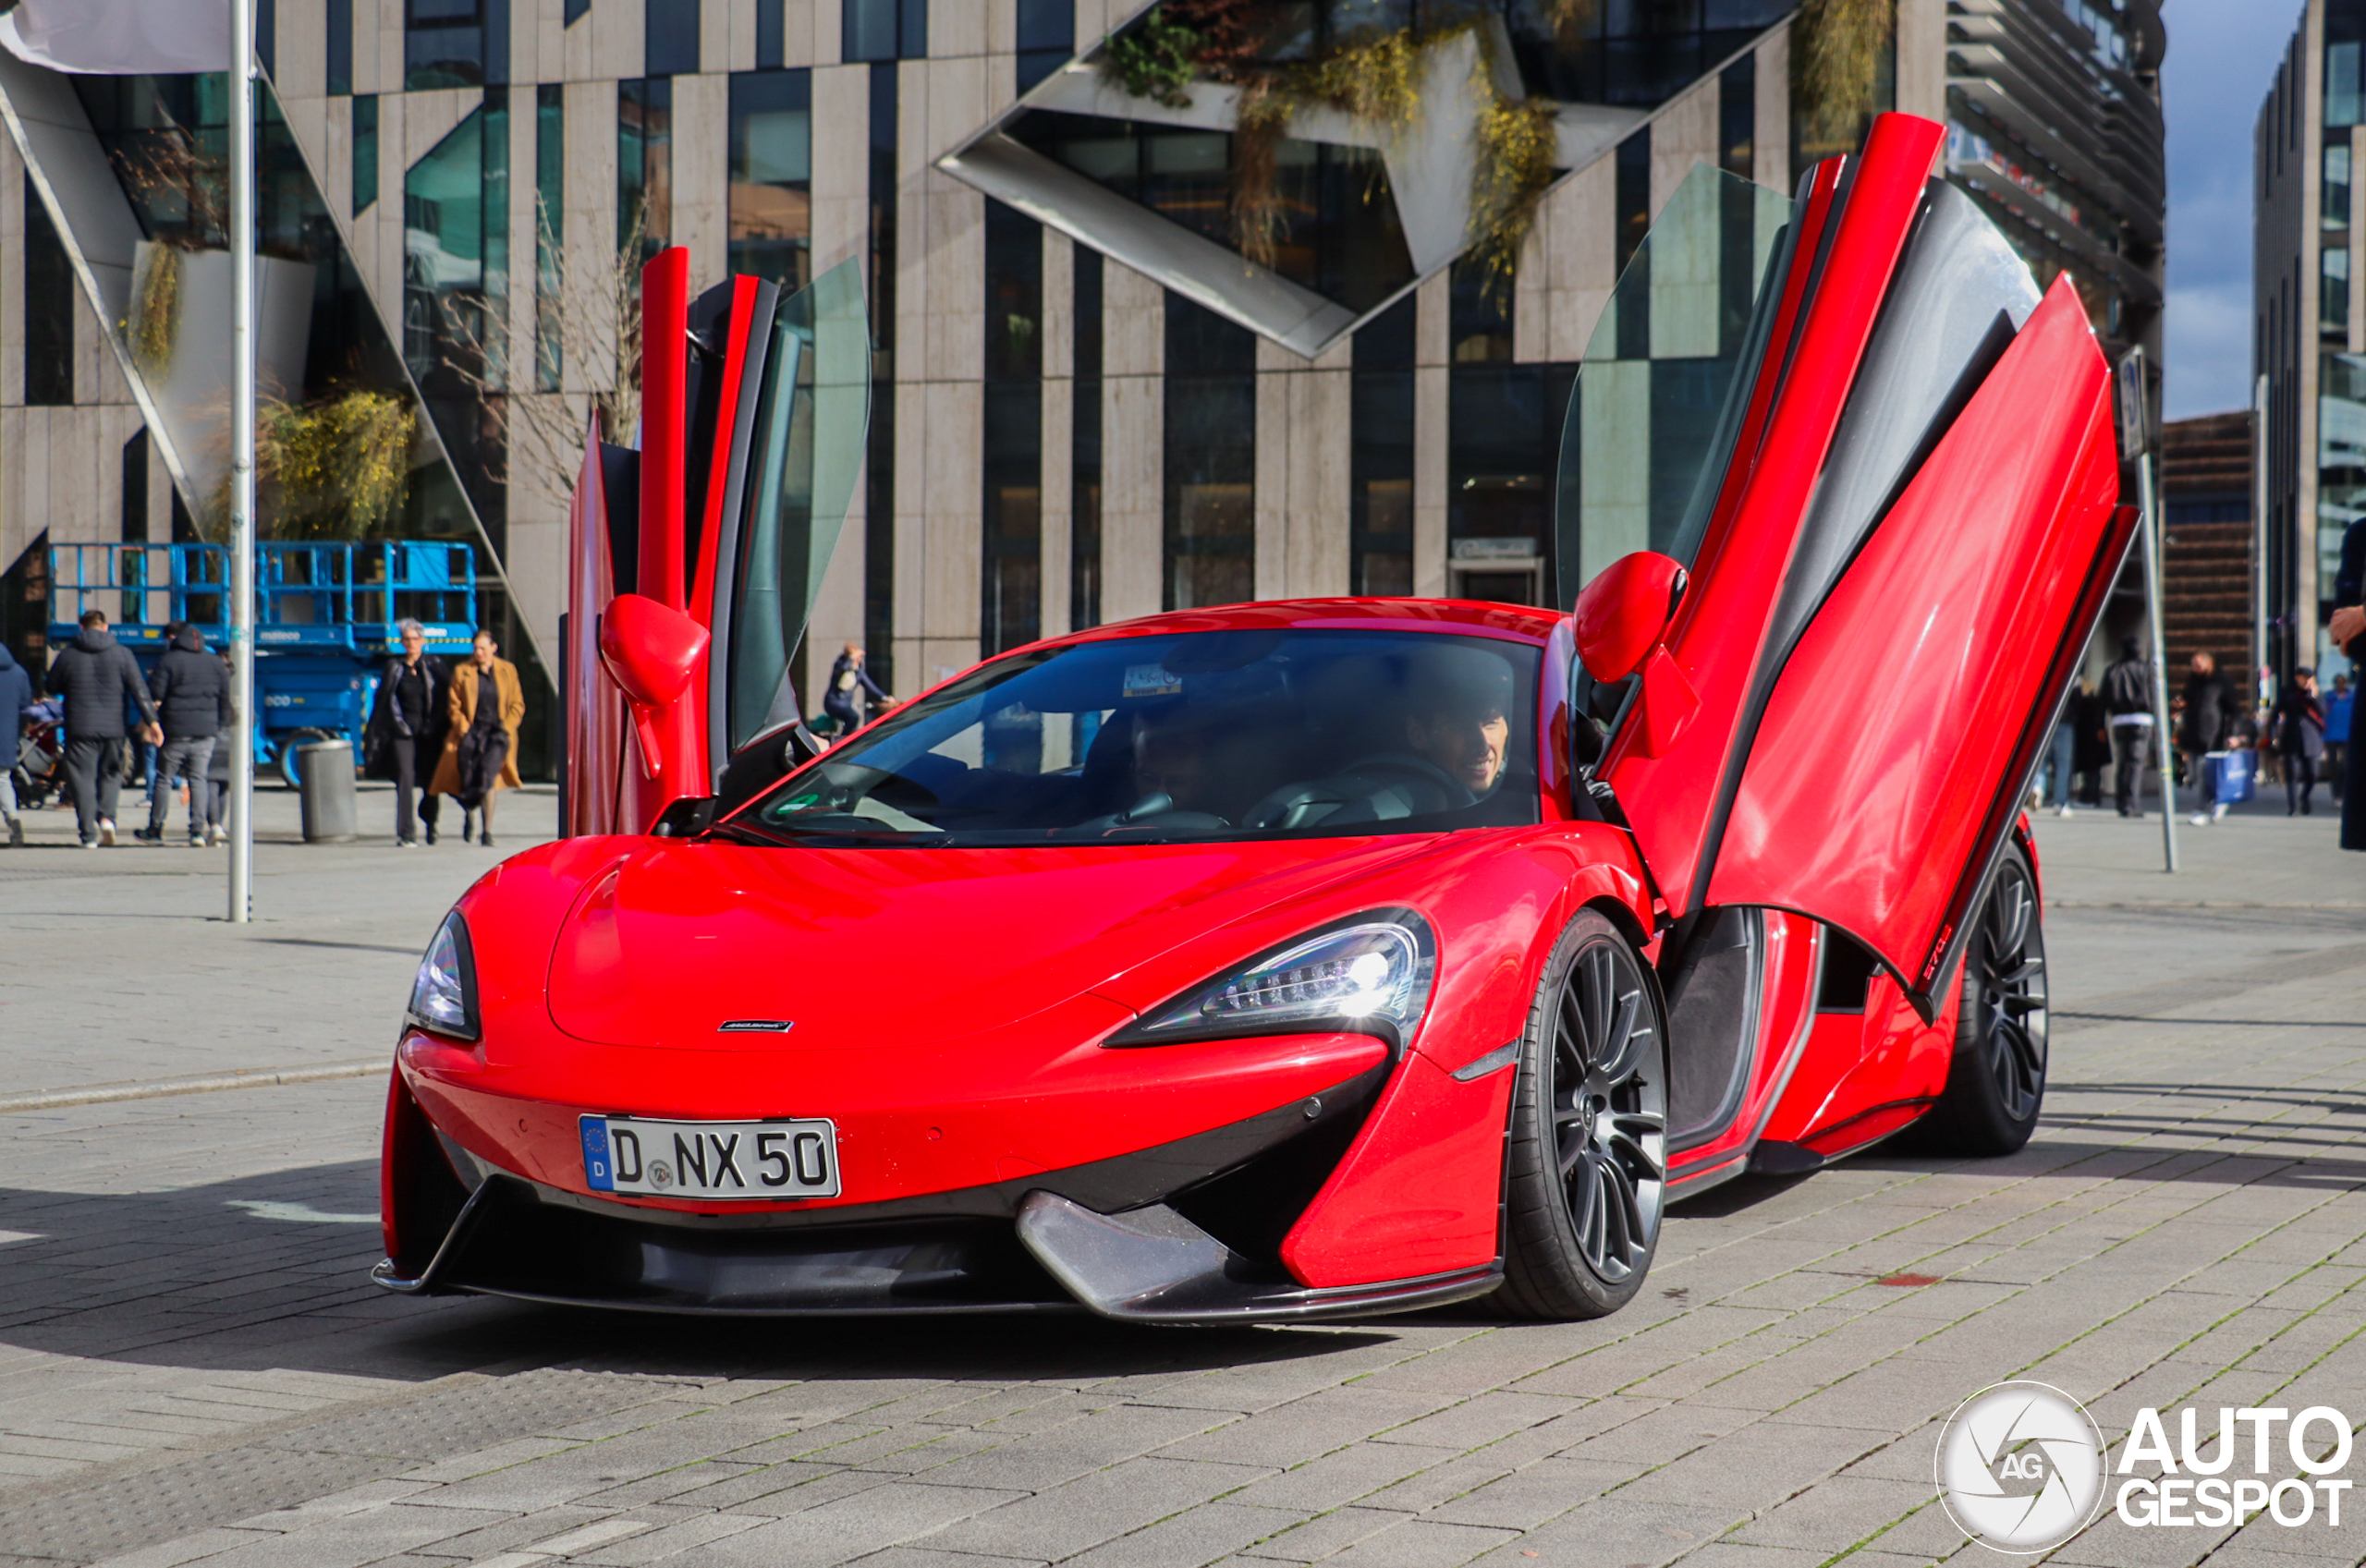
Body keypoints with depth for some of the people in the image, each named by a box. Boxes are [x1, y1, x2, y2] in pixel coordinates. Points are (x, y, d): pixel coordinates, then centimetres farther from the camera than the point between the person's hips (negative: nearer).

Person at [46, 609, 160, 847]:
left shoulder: (68, 654, 1)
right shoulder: (122, 653, 1)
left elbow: (52, 686, 13)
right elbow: (139, 690, -1)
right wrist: (151, 721, 2)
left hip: (79, 729, -1)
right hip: (112, 728, 1)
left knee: (83, 779, 2)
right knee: (111, 774, 19)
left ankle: (89, 835, -3)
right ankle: (107, 816, -4)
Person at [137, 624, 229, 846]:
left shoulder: (168, 661, -5)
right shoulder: (215, 663, 8)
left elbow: (155, 694, -8)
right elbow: (226, 696, 11)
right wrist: (221, 725, 18)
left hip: (175, 732, -3)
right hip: (206, 732, 3)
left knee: (163, 780, 7)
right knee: (199, 779, 6)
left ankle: (155, 830, 14)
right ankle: (198, 831, -3)